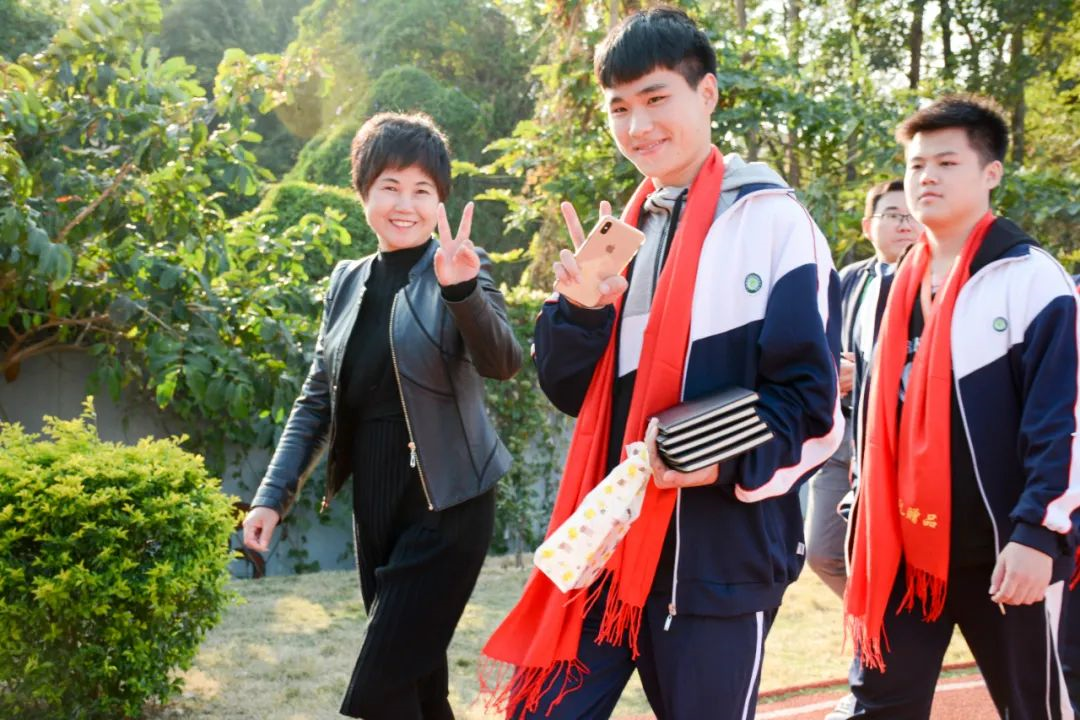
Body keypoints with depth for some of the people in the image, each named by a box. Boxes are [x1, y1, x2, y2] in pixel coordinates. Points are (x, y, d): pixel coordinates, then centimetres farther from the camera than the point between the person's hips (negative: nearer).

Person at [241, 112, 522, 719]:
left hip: (447, 508, -6)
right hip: (376, 511, 6)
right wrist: (273, 497, 4)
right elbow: (316, 401, 12)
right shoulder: (348, 281, 10)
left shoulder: (461, 268, -5)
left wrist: (462, 288, -38)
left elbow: (503, 364, -21)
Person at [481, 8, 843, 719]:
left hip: (722, 555, -5)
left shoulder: (771, 217, -5)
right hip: (608, 540, 5)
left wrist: (725, 461, -24)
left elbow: (810, 394, -8)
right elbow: (575, 392, 12)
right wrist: (583, 307, -7)